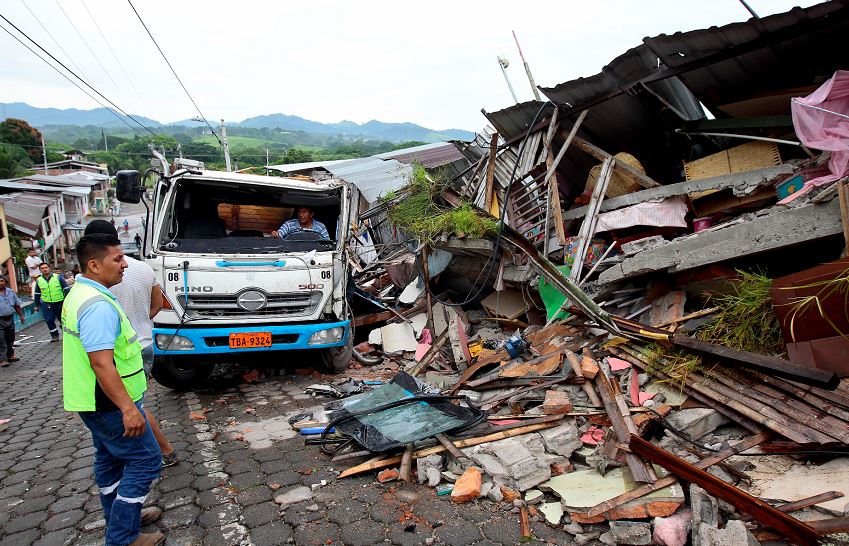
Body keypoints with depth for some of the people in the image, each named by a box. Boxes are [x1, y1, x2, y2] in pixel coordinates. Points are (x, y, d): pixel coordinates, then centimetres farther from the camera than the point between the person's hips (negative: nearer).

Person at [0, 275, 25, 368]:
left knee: (10, 339, 15)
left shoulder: (10, 292, 9)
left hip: (10, 319, 5)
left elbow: (17, 305, 17)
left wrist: (21, 315, 15)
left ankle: (10, 355, 29)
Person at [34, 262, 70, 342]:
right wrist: (37, 305, 17)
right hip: (47, 305, 2)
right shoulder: (38, 280, 6)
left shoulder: (58, 277, -3)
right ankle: (55, 336, 10)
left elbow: (66, 288, -1)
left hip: (60, 303, -2)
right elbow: (37, 294, 16)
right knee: (49, 320, -3)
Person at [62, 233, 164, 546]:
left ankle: (121, 517, 37)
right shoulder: (98, 305, -26)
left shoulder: (79, 293, 8)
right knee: (145, 460, -1)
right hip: (110, 403, -10)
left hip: (96, 401, 10)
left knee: (111, 459, 21)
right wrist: (128, 408, -29)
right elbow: (101, 363, -31)